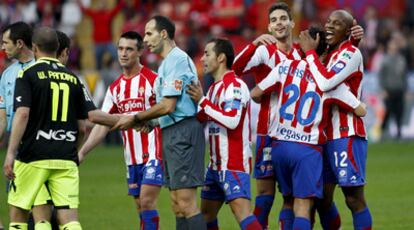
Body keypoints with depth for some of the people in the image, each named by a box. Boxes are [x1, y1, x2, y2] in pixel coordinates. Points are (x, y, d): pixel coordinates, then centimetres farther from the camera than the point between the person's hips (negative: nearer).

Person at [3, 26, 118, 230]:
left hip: (33, 157, -3)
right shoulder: (72, 77, 10)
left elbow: (22, 114, -14)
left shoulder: (27, 74, -3)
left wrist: (10, 153, -17)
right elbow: (92, 115, 7)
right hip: (66, 158, 3)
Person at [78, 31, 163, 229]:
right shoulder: (115, 88, 12)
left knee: (147, 201, -14)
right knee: (140, 206, 6)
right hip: (131, 159, 6)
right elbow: (102, 125, 10)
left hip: (153, 154, -6)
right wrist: (81, 152, 2)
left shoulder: (152, 80, -7)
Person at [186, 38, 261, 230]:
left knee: (240, 208, -22)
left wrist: (202, 102, -21)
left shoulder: (234, 85, -13)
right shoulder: (215, 87, 17)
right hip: (216, 164, 10)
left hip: (234, 164, -10)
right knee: (206, 213, 13)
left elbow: (232, 120, -26)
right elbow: (205, 119, 24)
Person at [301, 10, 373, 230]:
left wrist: (310, 52, -13)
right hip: (327, 135, 9)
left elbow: (325, 83, -22)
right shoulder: (328, 54, 17)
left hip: (346, 136, -9)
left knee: (354, 199, -6)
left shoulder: (351, 53, -10)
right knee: (322, 199, 10)